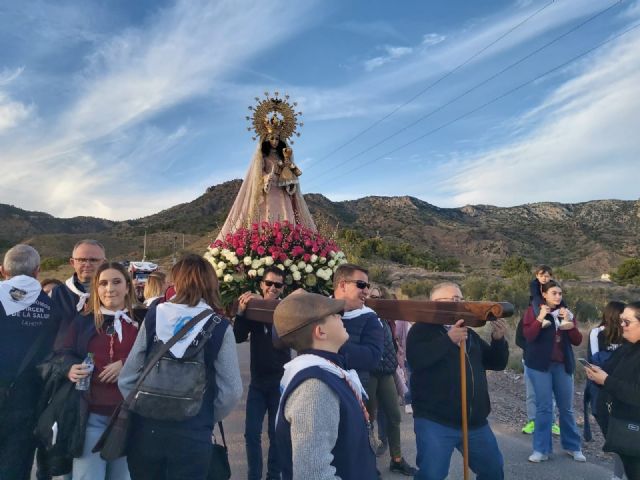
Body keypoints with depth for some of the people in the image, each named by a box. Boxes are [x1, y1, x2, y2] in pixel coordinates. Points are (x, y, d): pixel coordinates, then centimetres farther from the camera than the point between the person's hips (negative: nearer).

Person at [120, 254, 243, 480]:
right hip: (192, 434, -2)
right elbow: (232, 390, -8)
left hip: (146, 427, 3)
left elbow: (127, 378, 1)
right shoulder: (219, 327, -9)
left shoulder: (153, 316, -3)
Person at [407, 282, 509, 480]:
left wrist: (498, 340, -3)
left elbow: (497, 363, 16)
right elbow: (415, 359, -24)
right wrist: (448, 340, -30)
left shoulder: (469, 334, 16)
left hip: (475, 422, 7)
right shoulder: (422, 329, -6)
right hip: (435, 422, -7)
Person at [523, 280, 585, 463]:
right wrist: (540, 317, -21)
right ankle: (541, 449, 8)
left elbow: (577, 340, 4)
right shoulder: (533, 311, -3)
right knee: (544, 407, -1)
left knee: (566, 408, 11)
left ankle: (573, 446, 26)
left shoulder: (566, 312, 10)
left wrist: (570, 324, -11)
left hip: (563, 365, 4)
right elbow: (528, 336, -15)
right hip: (540, 365, -4)